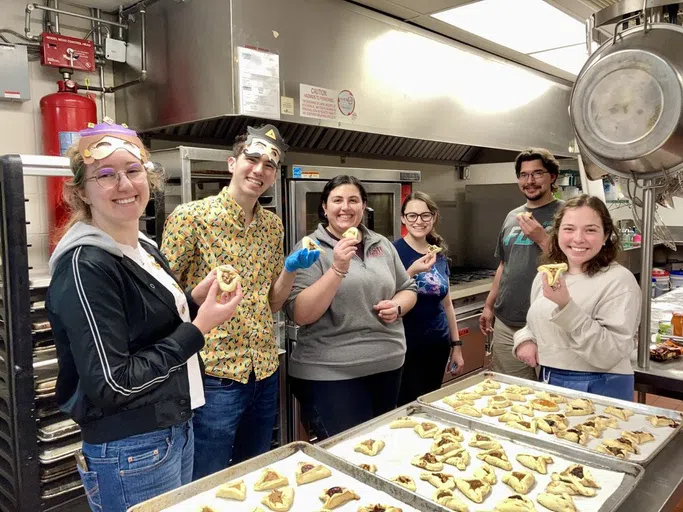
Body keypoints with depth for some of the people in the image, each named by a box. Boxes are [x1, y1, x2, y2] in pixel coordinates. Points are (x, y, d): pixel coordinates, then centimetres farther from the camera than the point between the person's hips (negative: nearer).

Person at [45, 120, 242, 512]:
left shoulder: (145, 248, 5)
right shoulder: (85, 266, -20)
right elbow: (112, 384, -23)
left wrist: (195, 300, -2)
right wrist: (199, 327, -20)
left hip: (177, 428, 8)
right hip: (130, 453, -8)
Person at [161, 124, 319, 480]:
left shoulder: (273, 225, 6)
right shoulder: (191, 216, -11)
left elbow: (272, 303, 10)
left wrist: (291, 268, -6)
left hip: (265, 371, 6)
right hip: (214, 373, -5)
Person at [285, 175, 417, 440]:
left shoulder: (382, 244, 7)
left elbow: (408, 289, 17)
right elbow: (300, 315, -17)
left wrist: (397, 306, -5)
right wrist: (337, 269, -25)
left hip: (388, 366, 6)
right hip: (330, 374, -5)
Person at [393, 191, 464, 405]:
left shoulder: (439, 253, 6)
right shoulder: (395, 251, -11)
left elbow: (446, 302, 13)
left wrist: (456, 344, 12)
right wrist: (411, 272, -30)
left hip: (438, 345, 6)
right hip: (407, 346, -6)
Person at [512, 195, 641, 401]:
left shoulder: (619, 281, -17)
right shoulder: (545, 275, 2)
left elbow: (609, 355, -24)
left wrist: (566, 307, -32)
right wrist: (525, 339, -4)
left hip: (598, 390, -6)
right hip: (548, 382, 6)